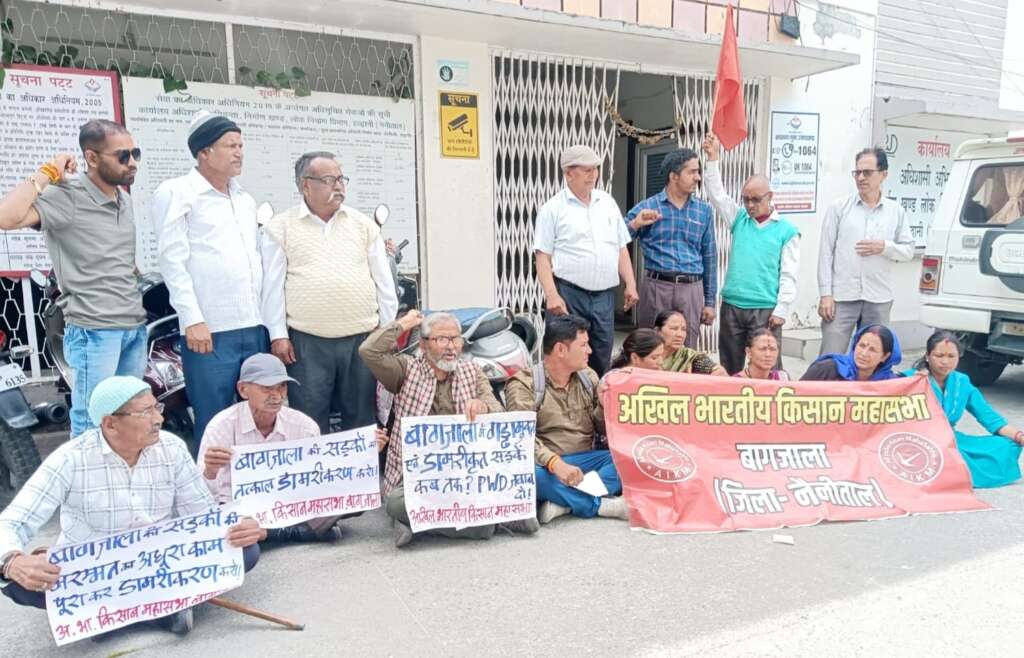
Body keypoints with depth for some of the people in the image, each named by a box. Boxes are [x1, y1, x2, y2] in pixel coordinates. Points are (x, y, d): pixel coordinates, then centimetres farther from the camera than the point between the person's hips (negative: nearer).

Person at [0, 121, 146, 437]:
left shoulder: (125, 200, 12)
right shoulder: (65, 197, -11)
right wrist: (47, 173, -19)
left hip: (135, 328, 7)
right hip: (94, 330, -7)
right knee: (92, 427, 1)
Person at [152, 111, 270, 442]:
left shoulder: (245, 200, 19)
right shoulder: (176, 193, 0)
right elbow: (173, 261, -7)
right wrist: (192, 319, -15)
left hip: (256, 328, 6)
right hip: (210, 330, -6)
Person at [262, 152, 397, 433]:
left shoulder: (364, 225, 12)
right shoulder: (281, 227, 5)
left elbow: (383, 282, 11)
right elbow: (273, 285, 3)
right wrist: (278, 335, -3)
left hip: (362, 338, 2)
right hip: (306, 342, -2)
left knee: (362, 419, 9)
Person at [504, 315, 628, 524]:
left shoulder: (589, 377, 13)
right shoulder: (524, 384, -4)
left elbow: (603, 430, 14)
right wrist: (555, 463, -35)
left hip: (587, 459, 5)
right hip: (547, 464, -4)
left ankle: (563, 503, -29)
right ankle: (601, 504, -25)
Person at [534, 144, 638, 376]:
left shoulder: (607, 201, 13)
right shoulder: (553, 208, -2)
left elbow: (621, 248, 16)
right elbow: (543, 256, -6)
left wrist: (630, 284, 6)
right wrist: (552, 295, -16)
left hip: (604, 294, 5)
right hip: (569, 294, -5)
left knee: (602, 356, 10)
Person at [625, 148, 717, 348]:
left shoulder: (704, 210, 10)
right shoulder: (646, 207, 3)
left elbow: (709, 257, 12)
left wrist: (709, 302, 11)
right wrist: (635, 224, -17)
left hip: (691, 289, 2)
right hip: (656, 286, -2)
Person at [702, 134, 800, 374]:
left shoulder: (786, 230, 0)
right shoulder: (739, 220, 9)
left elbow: (789, 275, -3)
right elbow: (716, 193, 5)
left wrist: (781, 310, -9)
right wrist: (713, 157, -2)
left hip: (765, 309, -4)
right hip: (731, 306, 4)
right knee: (728, 367, 11)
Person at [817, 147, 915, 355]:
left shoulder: (896, 211, 9)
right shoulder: (839, 208, 2)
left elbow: (908, 250, 11)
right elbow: (826, 252, -1)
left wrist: (884, 247, -11)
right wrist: (825, 293, -8)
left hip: (879, 299, 3)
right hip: (842, 297, -2)